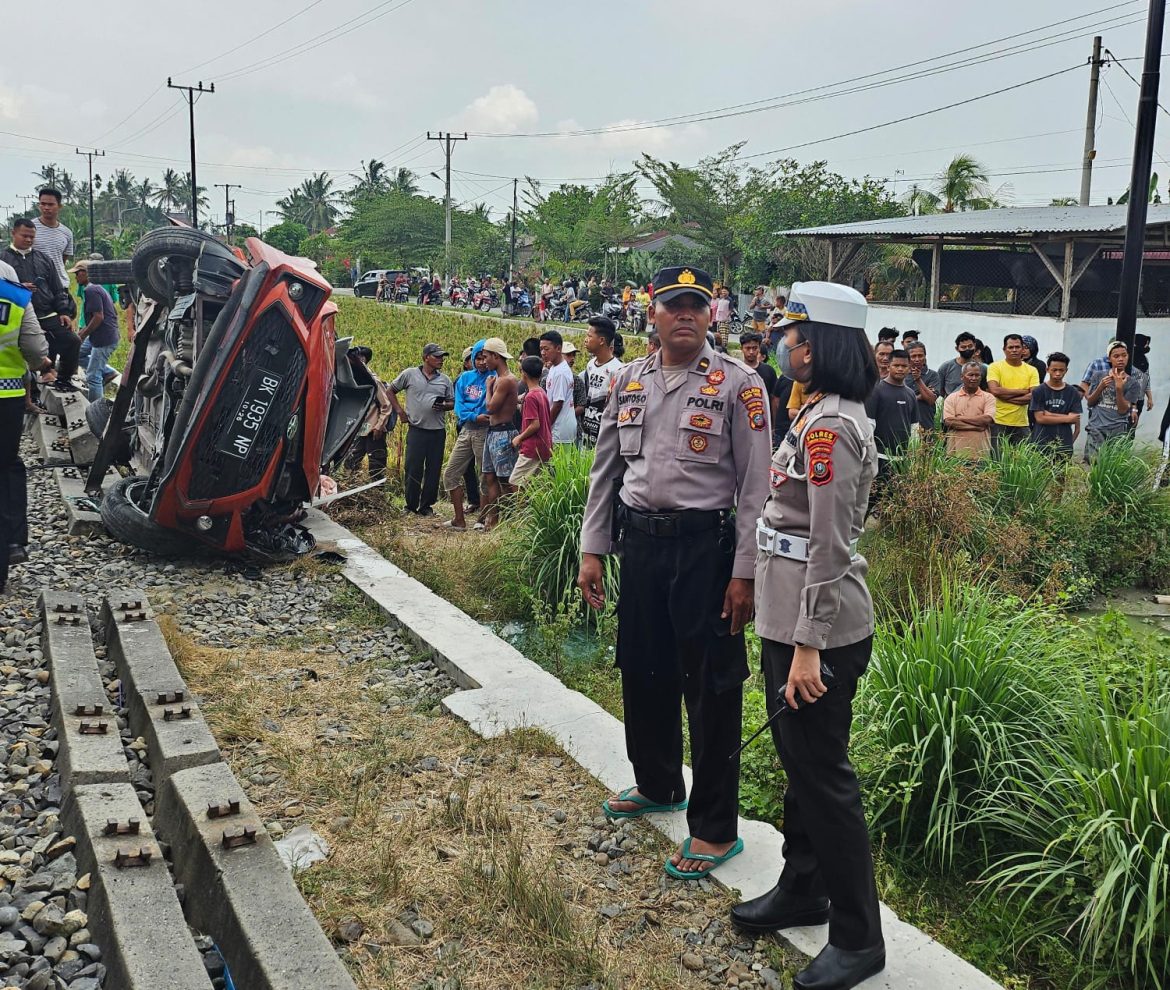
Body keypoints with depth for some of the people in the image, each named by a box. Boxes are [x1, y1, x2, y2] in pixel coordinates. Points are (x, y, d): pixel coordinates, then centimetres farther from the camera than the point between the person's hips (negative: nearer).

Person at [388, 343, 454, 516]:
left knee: (433, 470, 5)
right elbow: (391, 391, 12)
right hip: (416, 429, -3)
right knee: (413, 468, -1)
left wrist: (443, 406, -8)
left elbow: (453, 403, 14)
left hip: (438, 431, 3)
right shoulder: (409, 374, 3)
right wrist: (399, 410, 3)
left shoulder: (445, 380, 10)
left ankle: (426, 505, 15)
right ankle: (411, 505, 12)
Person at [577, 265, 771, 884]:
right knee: (642, 671, 18)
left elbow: (755, 485, -10)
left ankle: (715, 828, 15)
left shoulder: (737, 385, -7)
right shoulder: (629, 382, 9)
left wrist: (744, 573, -14)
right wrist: (592, 550, 9)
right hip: (639, 542, 6)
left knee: (710, 685, 2)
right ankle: (658, 784, 42)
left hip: (706, 546, -5)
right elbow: (605, 470, 13)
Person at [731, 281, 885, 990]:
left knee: (824, 774, 1)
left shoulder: (828, 427, -20)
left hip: (819, 626, -10)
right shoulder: (830, 414, 11)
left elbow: (829, 546, -23)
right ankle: (803, 891, 37)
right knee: (798, 760, 20)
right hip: (790, 616, 10)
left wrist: (808, 646, -22)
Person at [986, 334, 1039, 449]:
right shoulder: (995, 367, 0)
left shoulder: (1031, 370, 9)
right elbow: (994, 390, -15)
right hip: (998, 423, -3)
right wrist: (1023, 391, -8)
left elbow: (1033, 396, -3)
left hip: (1021, 424, 3)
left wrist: (1005, 395, -10)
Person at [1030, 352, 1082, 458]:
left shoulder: (1073, 393, 7)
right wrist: (1066, 418, -5)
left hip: (1064, 446, 1)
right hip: (1041, 445, -1)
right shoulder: (1039, 391, 2)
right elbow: (1040, 418, -6)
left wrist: (1050, 414, -9)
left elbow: (1073, 419, -1)